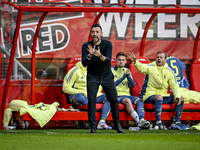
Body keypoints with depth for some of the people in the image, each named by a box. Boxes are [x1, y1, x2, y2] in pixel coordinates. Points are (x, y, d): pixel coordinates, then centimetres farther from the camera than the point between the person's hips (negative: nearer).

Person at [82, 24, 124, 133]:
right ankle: (92, 126, -12)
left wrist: (100, 56, -43)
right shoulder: (86, 46, -9)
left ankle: (117, 124, 17)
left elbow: (108, 60, -23)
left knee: (114, 100, -1)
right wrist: (90, 55, -38)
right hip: (92, 76, -1)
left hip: (107, 75, 1)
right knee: (91, 99, -16)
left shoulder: (107, 44, -10)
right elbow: (84, 63, -18)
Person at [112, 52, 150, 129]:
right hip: (117, 96, -5)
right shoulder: (112, 70, 4)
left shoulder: (127, 71, 19)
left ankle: (141, 120, -46)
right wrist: (123, 77, -14)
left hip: (128, 95, 5)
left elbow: (133, 85, 7)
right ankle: (138, 121, -46)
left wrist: (128, 76, -10)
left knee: (139, 100, -25)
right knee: (127, 100, -35)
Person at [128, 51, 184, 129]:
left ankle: (177, 122, -5)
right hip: (149, 95, -5)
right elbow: (142, 68, -27)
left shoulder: (169, 72, 7)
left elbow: (175, 87, 7)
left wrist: (177, 96, -13)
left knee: (181, 98, -8)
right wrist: (135, 62, -50)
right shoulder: (150, 67, -5)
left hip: (163, 95, 5)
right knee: (159, 97, -38)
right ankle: (158, 122, -43)